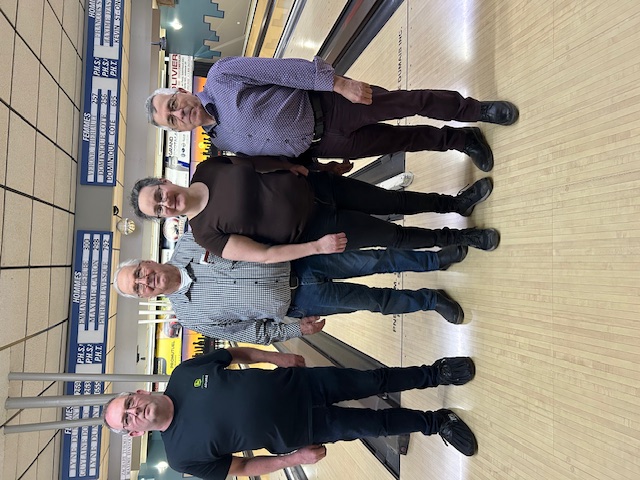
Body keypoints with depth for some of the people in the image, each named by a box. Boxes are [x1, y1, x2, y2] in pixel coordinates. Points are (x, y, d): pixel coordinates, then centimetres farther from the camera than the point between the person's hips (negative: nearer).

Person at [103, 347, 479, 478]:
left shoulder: (185, 372, -8)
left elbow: (235, 353, 6)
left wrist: (277, 357, -4)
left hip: (297, 383, 2)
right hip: (297, 431, -2)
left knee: (375, 381, 2)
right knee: (375, 424, 1)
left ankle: (435, 374, 25)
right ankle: (435, 422, 26)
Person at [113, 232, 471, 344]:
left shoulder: (189, 243, -5)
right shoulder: (192, 315, -6)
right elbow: (252, 331, -2)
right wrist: (296, 331, -7)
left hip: (295, 260, 2)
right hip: (295, 302, -2)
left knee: (375, 260, -5)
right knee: (371, 299, -5)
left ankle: (437, 258, 16)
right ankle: (431, 300, 18)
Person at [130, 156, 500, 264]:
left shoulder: (208, 167, -7)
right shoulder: (207, 233, -16)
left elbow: (255, 159, 8)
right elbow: (263, 255, -15)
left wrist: (293, 165, -8)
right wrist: (317, 246, -20)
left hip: (313, 186, 4)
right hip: (312, 229, -3)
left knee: (396, 201, 10)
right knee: (394, 237, 3)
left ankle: (455, 203, 34)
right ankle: (461, 238, 25)